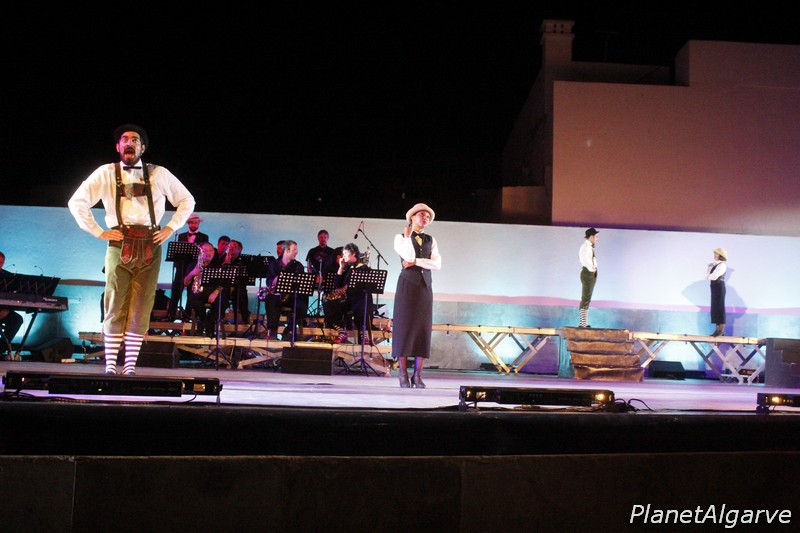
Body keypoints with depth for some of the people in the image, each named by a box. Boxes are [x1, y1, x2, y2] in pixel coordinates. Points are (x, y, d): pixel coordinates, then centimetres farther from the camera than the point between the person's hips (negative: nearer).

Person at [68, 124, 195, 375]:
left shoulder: (159, 174, 10)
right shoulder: (106, 173, 7)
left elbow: (187, 200, 19)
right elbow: (76, 202, 5)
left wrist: (171, 228, 8)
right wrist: (98, 232, -1)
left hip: (150, 248, 1)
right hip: (119, 246, -1)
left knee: (141, 310, 0)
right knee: (115, 308, -2)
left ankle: (130, 367, 5)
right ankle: (110, 366, 2)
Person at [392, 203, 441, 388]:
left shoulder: (431, 240, 14)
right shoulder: (400, 237, 5)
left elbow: (437, 264, 0)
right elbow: (409, 256, -13)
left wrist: (415, 262, -7)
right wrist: (407, 236, -4)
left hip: (425, 286, 3)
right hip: (407, 285, -3)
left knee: (422, 329, -1)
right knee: (404, 327, -5)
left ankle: (417, 375, 2)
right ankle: (403, 375, -1)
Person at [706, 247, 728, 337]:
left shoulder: (722, 265, -11)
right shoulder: (715, 264, 18)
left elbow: (714, 276, -20)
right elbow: (707, 275, 16)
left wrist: (708, 276, 0)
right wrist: (708, 267, 2)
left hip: (719, 287, -9)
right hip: (714, 287, 9)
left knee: (719, 307, -7)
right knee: (715, 308, 7)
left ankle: (721, 330, -4)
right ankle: (718, 329, 10)